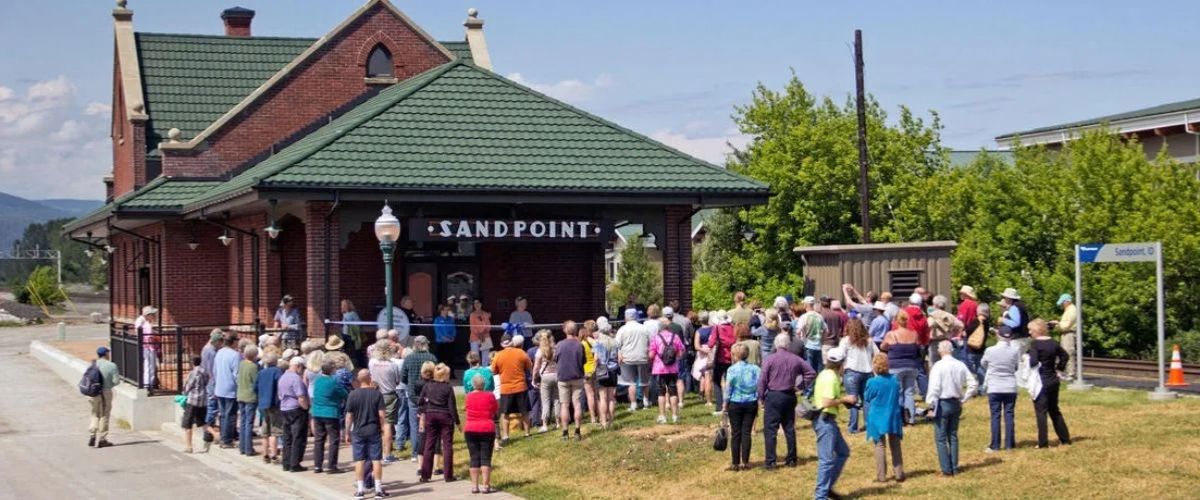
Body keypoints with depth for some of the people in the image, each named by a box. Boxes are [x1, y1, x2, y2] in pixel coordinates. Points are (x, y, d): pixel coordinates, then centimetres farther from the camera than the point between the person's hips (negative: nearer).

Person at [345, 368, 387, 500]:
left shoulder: (353, 394, -6)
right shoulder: (377, 393, -6)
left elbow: (349, 416, -4)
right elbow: (381, 415, -8)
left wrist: (347, 433, 5)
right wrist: (382, 428, 7)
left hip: (358, 432, 0)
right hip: (374, 431, 0)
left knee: (359, 461, 6)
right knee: (376, 460, 6)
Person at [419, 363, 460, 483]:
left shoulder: (427, 386, 0)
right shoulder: (448, 388, -9)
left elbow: (421, 402, 3)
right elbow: (452, 407, -9)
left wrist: (422, 417, 14)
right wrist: (458, 422, -1)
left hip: (430, 416, 3)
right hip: (445, 417, -3)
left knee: (429, 445, 8)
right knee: (447, 446, 4)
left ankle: (425, 475, 8)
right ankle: (448, 475, 4)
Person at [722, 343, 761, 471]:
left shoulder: (732, 369, -10)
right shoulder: (755, 369, -1)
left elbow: (728, 389, -9)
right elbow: (759, 387, 1)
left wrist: (725, 405, 1)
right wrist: (757, 404, 10)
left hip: (735, 403, -3)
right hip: (751, 403, 3)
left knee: (736, 433, 4)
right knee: (747, 432, 7)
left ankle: (735, 464, 6)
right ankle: (745, 463, 9)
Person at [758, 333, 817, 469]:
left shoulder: (770, 359, -10)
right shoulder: (796, 359, 2)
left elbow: (762, 380, -10)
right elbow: (811, 372, 5)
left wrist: (761, 397, -1)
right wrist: (800, 386, 9)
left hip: (773, 396, -4)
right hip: (790, 396, 4)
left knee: (770, 430, -2)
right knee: (789, 428, 13)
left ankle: (770, 461, -7)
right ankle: (791, 459, 18)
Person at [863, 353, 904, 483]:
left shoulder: (872, 382, -17)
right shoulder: (895, 380, -5)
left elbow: (867, 399, -3)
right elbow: (900, 398, 8)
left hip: (877, 418, -3)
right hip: (894, 417, 3)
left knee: (880, 445, 5)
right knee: (895, 445, 13)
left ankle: (881, 476, 4)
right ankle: (899, 473, 14)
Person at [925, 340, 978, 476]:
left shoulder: (938, 366, -14)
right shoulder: (960, 365, 2)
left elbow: (934, 387, -18)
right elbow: (973, 384, 4)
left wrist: (931, 405, -11)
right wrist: (963, 399, 10)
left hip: (942, 404, -5)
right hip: (956, 404, 6)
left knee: (941, 438, 1)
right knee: (953, 437, 14)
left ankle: (946, 469, -1)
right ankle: (955, 468, 16)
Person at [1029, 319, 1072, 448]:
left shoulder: (1035, 344, -15)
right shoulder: (1053, 343, 6)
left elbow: (1033, 362, -26)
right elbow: (1065, 356, 14)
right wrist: (1058, 368, 15)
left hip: (1041, 381, -7)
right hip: (1053, 380, 7)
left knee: (1041, 412, -2)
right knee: (1054, 410, 18)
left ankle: (1043, 443, -3)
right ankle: (1065, 439, 22)